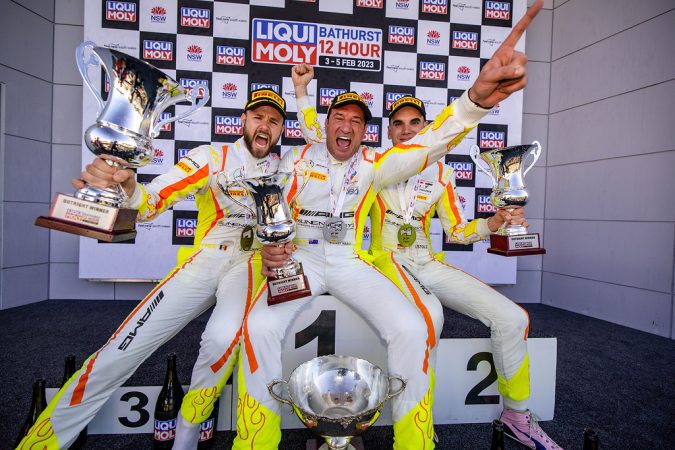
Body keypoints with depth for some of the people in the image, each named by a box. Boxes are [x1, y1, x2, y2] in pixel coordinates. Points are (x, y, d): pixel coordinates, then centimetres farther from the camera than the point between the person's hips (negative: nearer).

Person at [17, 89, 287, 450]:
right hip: (203, 261, 0)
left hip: (250, 262, 1)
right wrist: (126, 188, -37)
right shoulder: (211, 158, -3)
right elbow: (153, 200, -14)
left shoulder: (284, 168, 6)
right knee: (121, 351, -10)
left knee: (223, 337, -31)